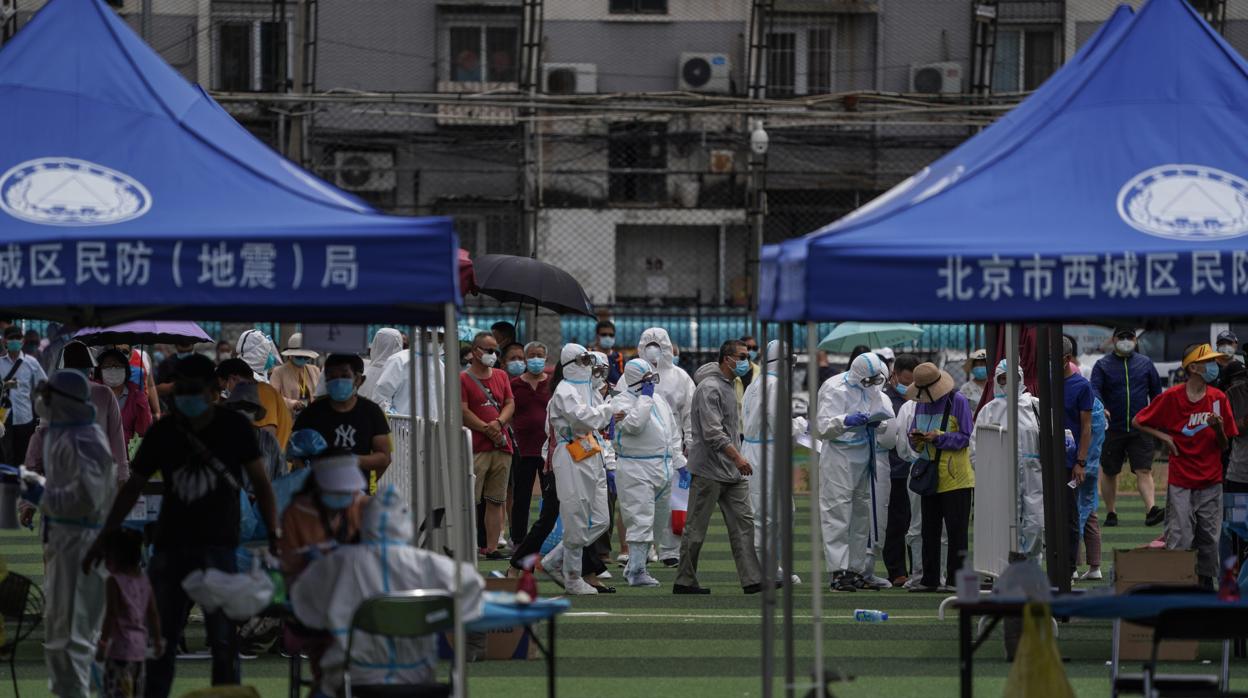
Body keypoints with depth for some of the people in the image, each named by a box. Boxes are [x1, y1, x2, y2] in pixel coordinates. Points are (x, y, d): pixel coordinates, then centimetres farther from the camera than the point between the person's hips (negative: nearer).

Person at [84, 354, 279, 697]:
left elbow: (260, 482, 1)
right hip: (170, 543, 3)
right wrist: (103, 539, 8)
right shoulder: (163, 432, 4)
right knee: (160, 636, 7)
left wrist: (274, 532, -9)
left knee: (223, 636, -5)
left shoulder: (235, 427, -2)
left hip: (218, 543, -3)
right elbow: (132, 487, 10)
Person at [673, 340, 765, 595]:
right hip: (708, 469, -9)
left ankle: (752, 579, -2)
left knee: (743, 521, 1)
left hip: (731, 471, 9)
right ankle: (684, 582, 7)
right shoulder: (710, 388, -15)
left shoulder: (728, 387, 16)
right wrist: (737, 457, -28)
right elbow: (713, 432, -23)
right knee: (696, 527, -1)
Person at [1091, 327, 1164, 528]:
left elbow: (1156, 392, 15)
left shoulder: (1145, 363, 10)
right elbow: (1094, 389, -10)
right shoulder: (1102, 365, 3)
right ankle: (1111, 513, 19)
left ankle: (1151, 509, -21)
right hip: (1112, 427, 0)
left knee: (1144, 471, -11)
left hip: (1140, 429, 0)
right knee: (1109, 472, 8)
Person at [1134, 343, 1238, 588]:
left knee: (1209, 540, 6)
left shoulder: (1219, 398, 4)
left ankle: (1207, 582, 14)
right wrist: (1164, 437, -5)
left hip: (1211, 483, 3)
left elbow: (1224, 446, 8)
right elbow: (1138, 422, 6)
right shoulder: (1171, 397, -5)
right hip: (1181, 483, -3)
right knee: (1179, 540, -7)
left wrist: (1219, 428, -12)